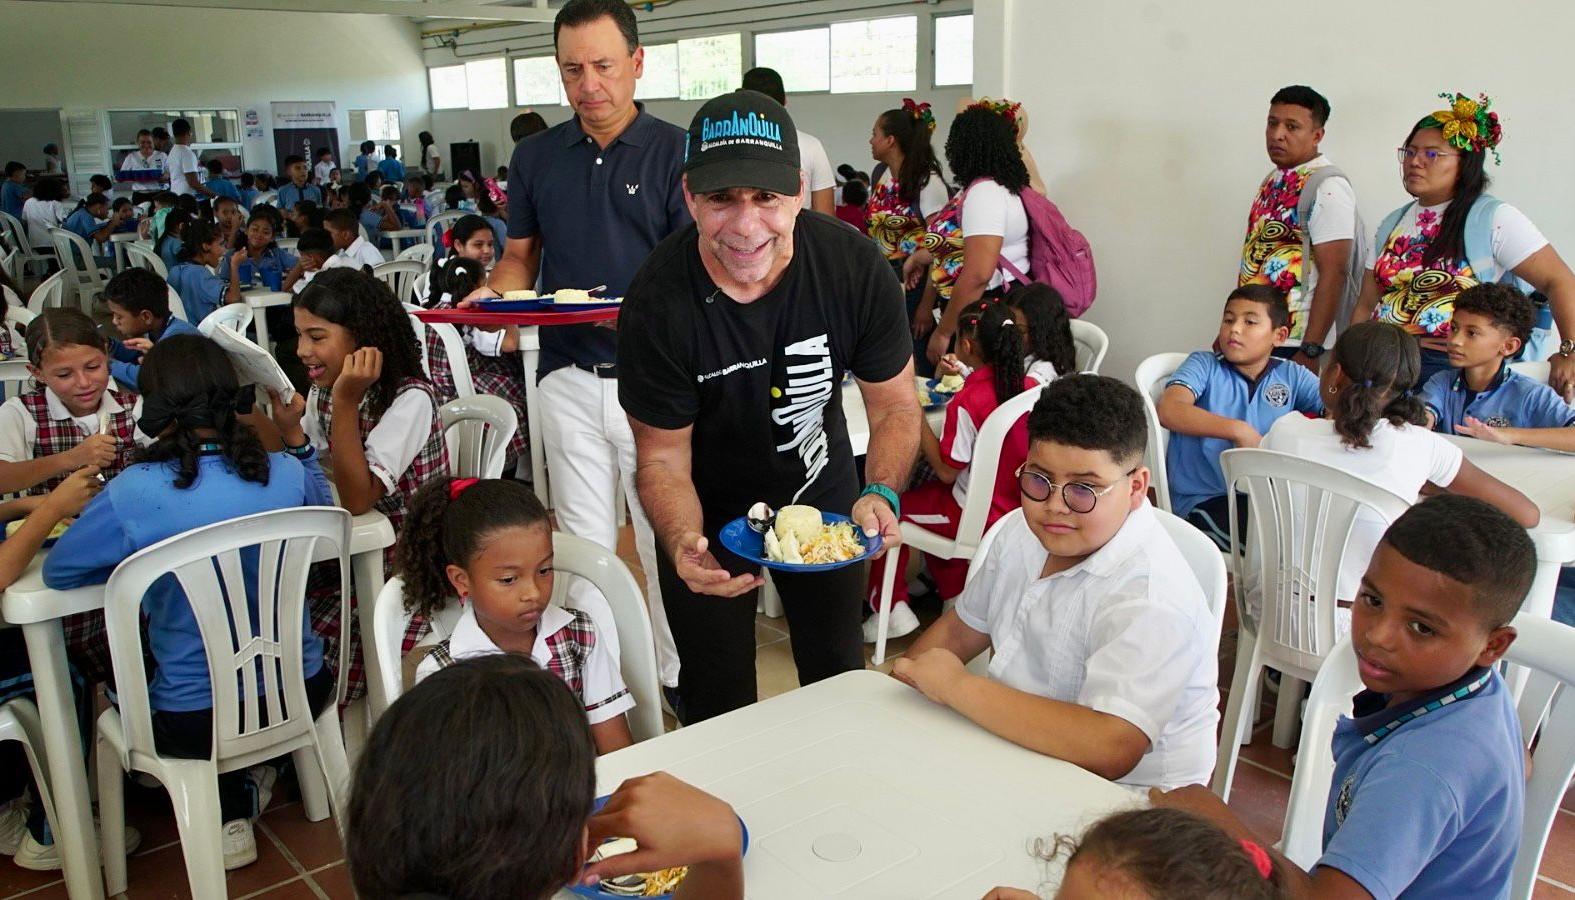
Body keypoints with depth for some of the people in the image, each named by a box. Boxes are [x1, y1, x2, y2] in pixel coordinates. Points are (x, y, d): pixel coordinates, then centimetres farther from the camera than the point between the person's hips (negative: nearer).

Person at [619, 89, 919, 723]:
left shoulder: (853, 266, -24)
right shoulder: (658, 301, -29)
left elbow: (895, 406, -12)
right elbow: (663, 459, -20)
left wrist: (880, 493, -32)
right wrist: (682, 543, -40)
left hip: (821, 494, 2)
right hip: (710, 515, -2)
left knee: (838, 678, 20)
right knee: (719, 702, 12)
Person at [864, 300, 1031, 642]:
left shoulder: (966, 402, -25)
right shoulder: (1030, 387, -6)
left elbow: (946, 472, -18)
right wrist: (968, 376, 18)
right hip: (1015, 506, 8)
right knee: (926, 493, 30)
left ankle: (892, 607, 12)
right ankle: (952, 591, 35)